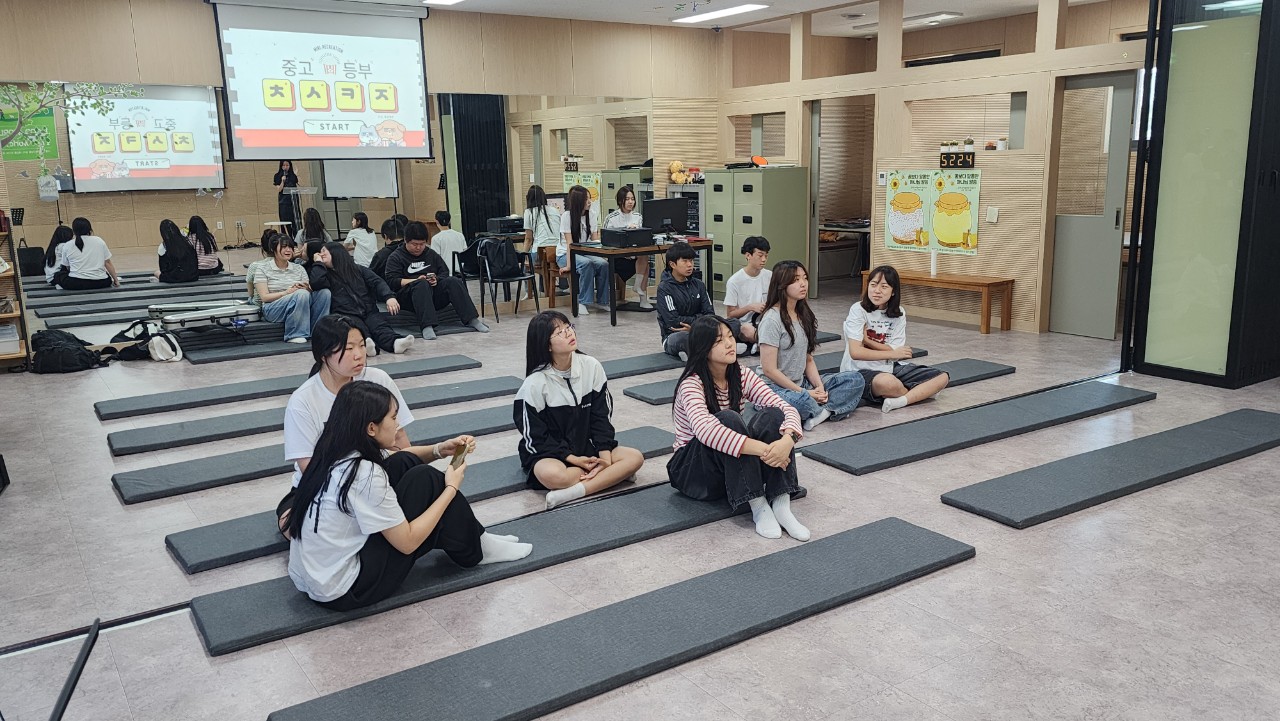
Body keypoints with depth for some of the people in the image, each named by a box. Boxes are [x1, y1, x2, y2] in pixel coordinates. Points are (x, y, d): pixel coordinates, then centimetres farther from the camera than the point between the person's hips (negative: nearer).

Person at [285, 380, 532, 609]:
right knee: (425, 480, -8)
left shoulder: (335, 453, 1)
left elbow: (401, 459, 20)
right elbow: (408, 542, -17)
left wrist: (439, 450, 3)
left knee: (404, 464, 5)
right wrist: (451, 488, -9)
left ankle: (468, 535, 16)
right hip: (343, 592, -8)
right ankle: (474, 549, 13)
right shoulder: (364, 475, -24)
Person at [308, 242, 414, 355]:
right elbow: (316, 283, -2)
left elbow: (377, 282, 8)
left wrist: (389, 297, -11)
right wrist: (318, 262, 11)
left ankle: (394, 342, -61)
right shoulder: (327, 274, 22)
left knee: (380, 324, -31)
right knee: (358, 328, -35)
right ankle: (365, 345, -67)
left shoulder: (358, 269, 24)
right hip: (346, 315, -1)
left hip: (369, 312, 1)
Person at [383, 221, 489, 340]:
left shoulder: (431, 254, 22)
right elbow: (391, 281, -7)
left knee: (453, 281, -22)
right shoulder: (395, 257, 7)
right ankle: (427, 326, -52)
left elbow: (445, 272, 16)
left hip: (434, 294, 4)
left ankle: (472, 319, -29)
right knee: (422, 285, -37)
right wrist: (416, 280, -19)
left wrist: (436, 279, -9)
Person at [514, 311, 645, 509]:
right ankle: (613, 475, -15)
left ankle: (575, 491, -29)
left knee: (635, 457, -18)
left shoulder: (591, 366, -6)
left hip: (586, 447, 4)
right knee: (552, 475, -38)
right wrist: (573, 459, -18)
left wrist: (605, 456, -13)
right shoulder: (535, 384, -15)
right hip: (548, 453, -4)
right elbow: (535, 438, -11)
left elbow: (601, 416, 0)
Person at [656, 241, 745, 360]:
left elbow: (710, 315, 2)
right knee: (685, 337, -42)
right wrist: (698, 319, -5)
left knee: (735, 323, -11)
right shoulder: (664, 288, -8)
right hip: (673, 337, -6)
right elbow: (673, 321, -15)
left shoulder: (698, 285, 10)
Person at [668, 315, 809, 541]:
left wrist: (788, 440, -35)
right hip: (692, 469, -5)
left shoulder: (742, 377, -3)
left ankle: (780, 504, -27)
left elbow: (787, 409, -12)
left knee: (773, 415, -21)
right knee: (728, 419, -34)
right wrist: (764, 450, -45)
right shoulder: (691, 385, -20)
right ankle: (758, 506, -32)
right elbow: (705, 430, -40)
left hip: (734, 468, 5)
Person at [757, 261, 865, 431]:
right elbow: (769, 369, -17)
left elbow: (808, 359, 12)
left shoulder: (804, 315, 11)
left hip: (801, 383, 8)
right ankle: (829, 409, -7)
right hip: (775, 387, -8)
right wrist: (804, 392, -16)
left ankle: (819, 412, -22)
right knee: (801, 401, -40)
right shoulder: (772, 319, -14)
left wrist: (819, 386, -6)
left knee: (855, 379, -3)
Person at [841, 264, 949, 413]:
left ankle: (901, 401, -24)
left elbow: (895, 352, -4)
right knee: (886, 383, -40)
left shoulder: (898, 313, 5)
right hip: (862, 370, -6)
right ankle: (921, 392, -8)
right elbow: (855, 352, -18)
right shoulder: (858, 310, -9)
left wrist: (867, 339, -15)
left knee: (942, 377, -7)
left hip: (890, 368, 6)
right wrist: (893, 353, -10)